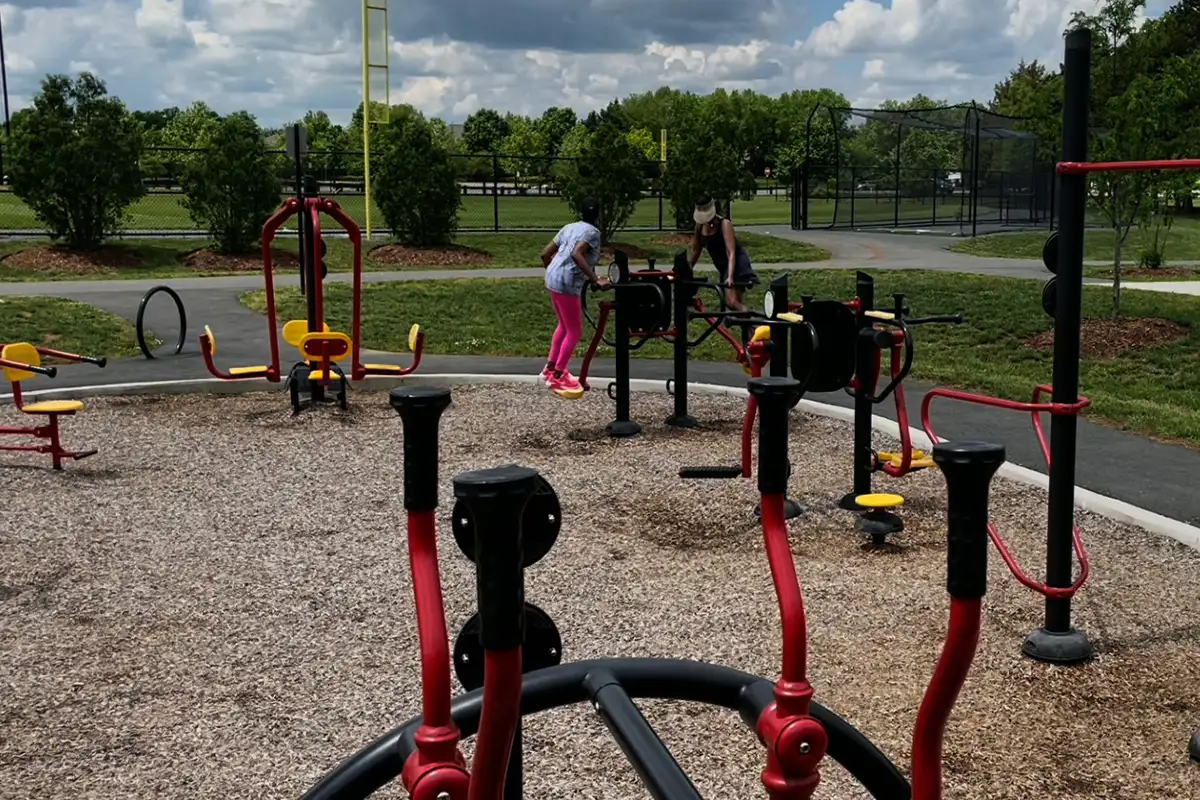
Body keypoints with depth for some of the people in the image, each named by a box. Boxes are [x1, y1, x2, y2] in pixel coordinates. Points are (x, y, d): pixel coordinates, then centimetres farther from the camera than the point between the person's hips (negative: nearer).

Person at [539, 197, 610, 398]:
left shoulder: (569, 228, 17)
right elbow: (576, 254, -25)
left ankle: (550, 369, 33)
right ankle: (557, 378, 7)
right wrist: (596, 279, -27)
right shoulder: (592, 232, -7)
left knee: (564, 325, 25)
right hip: (567, 284, -9)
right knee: (575, 331, 3)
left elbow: (545, 253, 15)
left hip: (553, 280, 9)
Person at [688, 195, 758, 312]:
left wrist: (730, 277, -39)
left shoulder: (724, 224, -20)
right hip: (723, 267, 7)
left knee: (732, 302, -23)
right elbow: (696, 251, 12)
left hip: (736, 264, -7)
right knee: (738, 303, 8)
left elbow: (731, 253, -28)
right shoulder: (700, 225, 0)